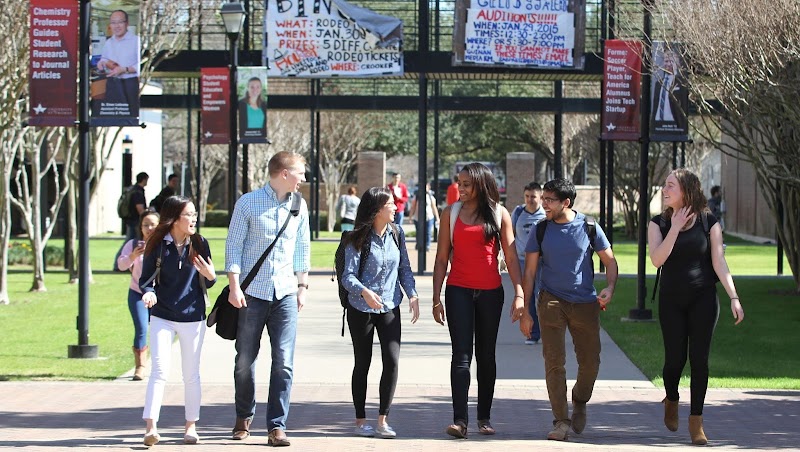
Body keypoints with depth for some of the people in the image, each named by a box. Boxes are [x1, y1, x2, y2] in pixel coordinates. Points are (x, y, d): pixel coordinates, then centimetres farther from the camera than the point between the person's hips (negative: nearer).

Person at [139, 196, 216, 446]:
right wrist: (149, 292, -21)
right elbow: (145, 279, 0)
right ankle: (151, 426, -12)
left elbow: (208, 284, 6)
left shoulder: (199, 244, -1)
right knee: (160, 370, -10)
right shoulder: (157, 245, -5)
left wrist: (210, 275, -16)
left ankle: (191, 425, 21)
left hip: (193, 318, 2)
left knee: (191, 374, 9)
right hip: (162, 318, -2)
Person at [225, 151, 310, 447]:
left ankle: (277, 427, -3)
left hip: (285, 293, 2)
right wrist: (234, 286, -9)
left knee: (283, 362, -7)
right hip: (252, 292, -2)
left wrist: (302, 286, 12)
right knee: (245, 360, 7)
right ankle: (244, 417, 28)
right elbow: (234, 244, -2)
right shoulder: (248, 203, -2)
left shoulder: (299, 206, 9)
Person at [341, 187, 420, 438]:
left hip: (389, 308, 3)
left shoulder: (396, 234, 3)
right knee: (362, 364, 6)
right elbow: (348, 276, -15)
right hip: (361, 310, -3)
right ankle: (361, 421, 16)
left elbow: (405, 268, 10)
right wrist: (364, 292, -34)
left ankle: (383, 420, 0)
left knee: (392, 361, -8)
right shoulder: (357, 240, -11)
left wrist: (412, 294, -4)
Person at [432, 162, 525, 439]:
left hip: (490, 292, 1)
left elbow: (511, 257, 2)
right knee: (461, 354, -9)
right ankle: (460, 420, -15)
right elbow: (442, 258, 5)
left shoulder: (499, 214, 3)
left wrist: (519, 292, -7)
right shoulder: (451, 213, 4)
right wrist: (437, 298, 0)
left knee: (486, 355, 9)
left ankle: (484, 418, 18)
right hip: (459, 290, -1)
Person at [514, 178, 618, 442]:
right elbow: (530, 272, 4)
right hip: (551, 301, 0)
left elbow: (609, 261, 6)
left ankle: (579, 402, 32)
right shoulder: (541, 230, 1)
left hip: (585, 302, 0)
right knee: (554, 361, -9)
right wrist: (524, 310, -1)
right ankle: (561, 420, -3)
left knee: (590, 362, 2)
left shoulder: (589, 227, -1)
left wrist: (610, 288, -13)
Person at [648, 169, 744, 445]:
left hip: (703, 299, -1)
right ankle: (671, 400, 32)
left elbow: (719, 262, -4)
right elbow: (657, 259, -13)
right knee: (675, 358, 0)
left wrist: (734, 298, -11)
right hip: (671, 300, 1)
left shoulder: (708, 222, -2)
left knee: (699, 359, -4)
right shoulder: (659, 223, 1)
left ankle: (696, 422, 3)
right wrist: (675, 228, -17)